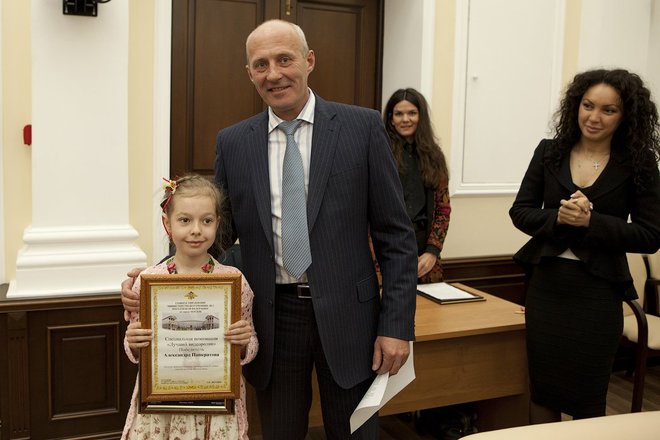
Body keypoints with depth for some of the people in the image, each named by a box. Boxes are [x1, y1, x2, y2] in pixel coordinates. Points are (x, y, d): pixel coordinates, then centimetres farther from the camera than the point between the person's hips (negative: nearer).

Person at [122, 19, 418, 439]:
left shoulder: (362, 126, -3)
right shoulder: (233, 142, 4)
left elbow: (395, 234, -3)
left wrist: (397, 324, -8)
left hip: (346, 315, -1)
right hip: (272, 319, 2)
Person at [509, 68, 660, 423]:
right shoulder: (549, 152, 2)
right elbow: (520, 212, 3)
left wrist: (591, 221, -20)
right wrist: (557, 217, -17)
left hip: (597, 293, -2)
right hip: (546, 287, 2)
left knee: (588, 402, 13)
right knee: (542, 393, 14)